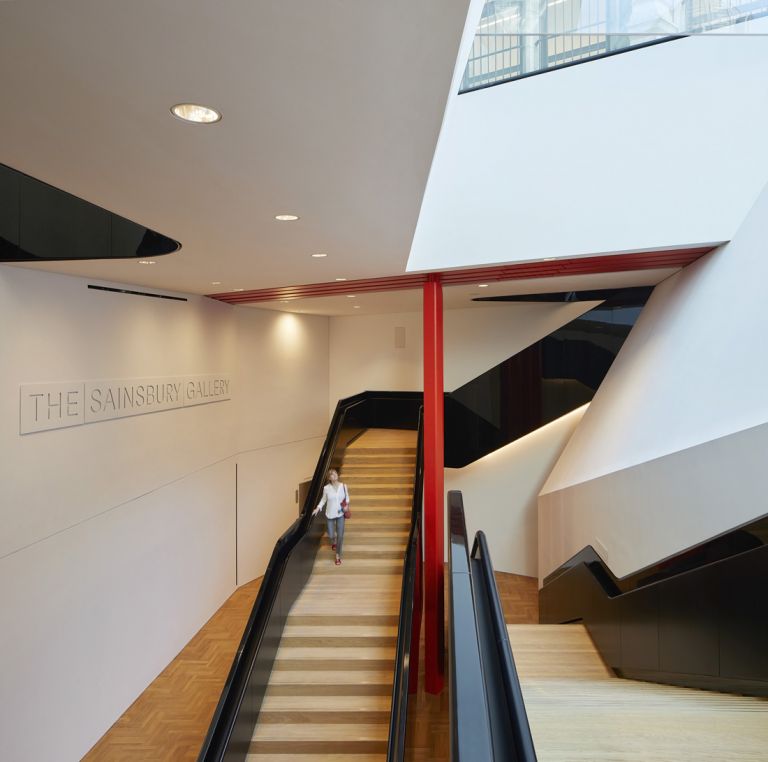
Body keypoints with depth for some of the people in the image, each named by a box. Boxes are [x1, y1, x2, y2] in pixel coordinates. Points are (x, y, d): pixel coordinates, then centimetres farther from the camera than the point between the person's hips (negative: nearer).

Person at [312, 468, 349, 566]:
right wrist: (318, 508, -9)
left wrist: (347, 505, -12)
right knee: (331, 535, 9)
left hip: (340, 514, 0)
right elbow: (323, 499, 2)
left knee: (340, 535, -2)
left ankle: (338, 556, 17)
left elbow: (346, 497, 5)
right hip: (330, 515, 0)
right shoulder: (326, 488, -12)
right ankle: (334, 542, 48)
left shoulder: (343, 486, -10)